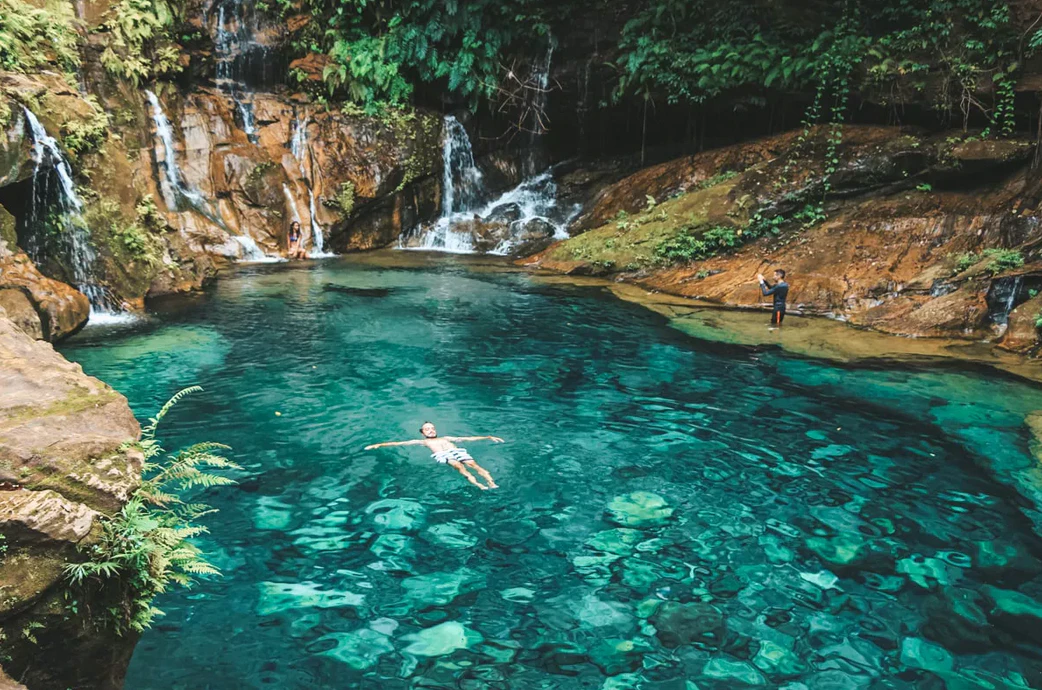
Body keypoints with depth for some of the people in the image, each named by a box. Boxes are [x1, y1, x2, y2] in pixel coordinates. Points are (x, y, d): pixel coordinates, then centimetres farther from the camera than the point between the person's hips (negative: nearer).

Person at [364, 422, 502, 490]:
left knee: (473, 464, -26)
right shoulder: (422, 442, 30)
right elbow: (399, 443, 24)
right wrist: (379, 445, 16)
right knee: (458, 465, -34)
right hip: (442, 455, -3)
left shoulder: (446, 438, 36)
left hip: (458, 451, 3)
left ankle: (491, 482, -43)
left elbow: (469, 438, 32)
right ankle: (478, 485, -52)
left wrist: (488, 437, 27)